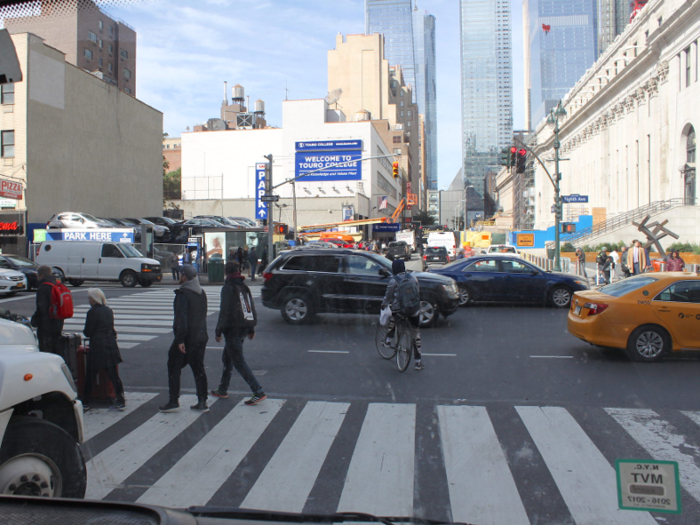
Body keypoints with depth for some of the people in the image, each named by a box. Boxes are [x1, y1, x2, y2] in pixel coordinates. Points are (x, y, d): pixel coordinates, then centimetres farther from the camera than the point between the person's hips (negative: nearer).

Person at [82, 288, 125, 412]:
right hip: (111, 345, 6)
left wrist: (85, 331, 11)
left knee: (90, 376, 6)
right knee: (113, 375, 8)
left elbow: (88, 332, -9)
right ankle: (120, 401, 6)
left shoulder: (92, 312, -12)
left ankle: (85, 403, 14)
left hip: (97, 347, -6)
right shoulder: (108, 310, 7)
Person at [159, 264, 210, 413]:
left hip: (186, 339, -8)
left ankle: (174, 401, 9)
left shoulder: (183, 293, -15)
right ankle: (202, 402, 11)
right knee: (198, 369, 10)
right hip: (201, 337, 8)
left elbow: (181, 318, -21)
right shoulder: (201, 293, 13)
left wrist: (180, 340, -21)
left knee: (174, 368, 5)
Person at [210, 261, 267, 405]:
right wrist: (251, 329, 17)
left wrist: (218, 332, -11)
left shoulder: (228, 288, -14)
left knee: (238, 362, -6)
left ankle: (259, 392, -11)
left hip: (232, 330, -8)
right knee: (227, 358, 22)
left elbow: (224, 312, -17)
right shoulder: (244, 287, 9)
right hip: (243, 329, 8)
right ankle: (222, 390, 31)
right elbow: (252, 309, 11)